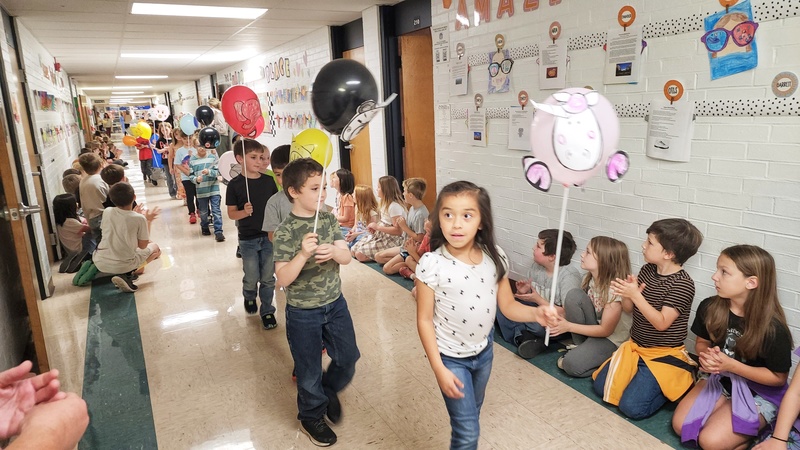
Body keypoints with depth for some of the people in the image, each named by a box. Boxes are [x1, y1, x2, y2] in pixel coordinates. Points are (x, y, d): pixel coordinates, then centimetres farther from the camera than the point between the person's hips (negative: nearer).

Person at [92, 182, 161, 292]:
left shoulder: (107, 212, -2)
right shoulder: (139, 219, -15)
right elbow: (142, 245, -4)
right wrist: (148, 221, 5)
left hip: (100, 263, 6)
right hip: (123, 265, -5)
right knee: (155, 248, 20)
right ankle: (127, 274, -3)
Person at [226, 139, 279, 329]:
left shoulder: (269, 181, -1)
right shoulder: (235, 184, -8)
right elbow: (231, 213, -4)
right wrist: (245, 212, -24)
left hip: (269, 236, 2)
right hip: (248, 239, -2)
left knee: (268, 278, 8)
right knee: (251, 278, 11)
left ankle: (267, 310, 25)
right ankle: (249, 297, 42)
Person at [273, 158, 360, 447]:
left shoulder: (328, 219, -4)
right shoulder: (285, 232, -19)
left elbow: (346, 257, -4)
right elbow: (283, 279, -23)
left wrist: (333, 252, -26)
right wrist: (303, 254, -38)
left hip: (335, 304, 5)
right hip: (303, 313, -4)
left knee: (349, 357, 17)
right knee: (309, 371, 12)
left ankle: (329, 390, 47)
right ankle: (311, 417, 39)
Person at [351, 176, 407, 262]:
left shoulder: (394, 206, -20)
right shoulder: (386, 203, 12)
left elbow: (398, 231, -25)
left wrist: (377, 227, -18)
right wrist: (374, 227, -2)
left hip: (393, 240, -10)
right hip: (381, 235, 10)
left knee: (360, 254, -17)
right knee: (354, 250, 2)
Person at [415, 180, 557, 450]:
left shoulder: (495, 258, -11)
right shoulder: (432, 264, -23)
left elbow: (507, 305, -3)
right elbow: (424, 320, -16)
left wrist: (536, 313, -23)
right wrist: (439, 369, -18)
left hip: (484, 352, 4)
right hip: (451, 357, -4)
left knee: (471, 415, 24)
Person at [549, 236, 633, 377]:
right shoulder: (589, 278, -4)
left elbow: (605, 330, -21)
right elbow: (575, 305, 5)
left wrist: (568, 326, -22)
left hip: (612, 339, -7)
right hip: (595, 328, 8)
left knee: (572, 365, -29)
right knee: (574, 295, -20)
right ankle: (582, 346, -4)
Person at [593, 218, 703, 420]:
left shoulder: (683, 284, -20)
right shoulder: (647, 270, -1)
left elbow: (661, 323, -24)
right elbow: (629, 307, 3)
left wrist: (636, 295, -30)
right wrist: (625, 292, -19)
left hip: (664, 355, -6)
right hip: (634, 346, 7)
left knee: (631, 407, -15)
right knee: (601, 386, 1)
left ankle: (678, 382, 7)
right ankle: (642, 376, 19)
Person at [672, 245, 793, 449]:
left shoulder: (773, 328, -27)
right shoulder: (709, 308, -13)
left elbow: (778, 378, -15)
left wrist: (731, 365, -27)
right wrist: (706, 355, -20)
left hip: (759, 394, -4)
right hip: (719, 380, 5)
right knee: (680, 425, -7)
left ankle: (757, 424, 9)